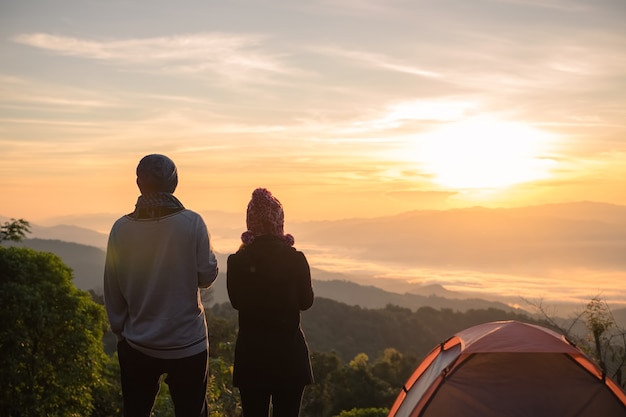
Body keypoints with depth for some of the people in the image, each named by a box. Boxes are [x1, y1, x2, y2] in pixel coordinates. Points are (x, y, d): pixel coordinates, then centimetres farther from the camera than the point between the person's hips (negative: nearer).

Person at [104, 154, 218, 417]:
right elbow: (207, 276, -6)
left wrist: (120, 330, 14)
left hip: (137, 345, 2)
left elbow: (112, 289, 1)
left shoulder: (121, 228, -5)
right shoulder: (192, 223, -12)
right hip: (187, 343, -2)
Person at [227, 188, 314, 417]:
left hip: (251, 349, 1)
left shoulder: (238, 261, -8)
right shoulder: (295, 259, -11)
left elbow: (236, 301, 6)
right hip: (289, 349, -1)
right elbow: (306, 301, 2)